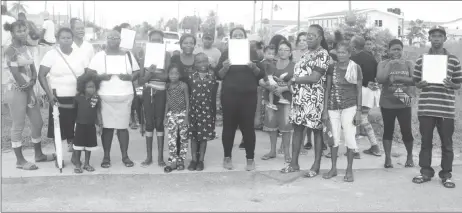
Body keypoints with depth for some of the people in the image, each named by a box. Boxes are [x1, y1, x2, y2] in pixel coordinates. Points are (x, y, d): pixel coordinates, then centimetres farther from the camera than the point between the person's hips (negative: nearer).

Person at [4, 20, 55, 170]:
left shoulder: (25, 48, 11)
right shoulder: (10, 50, -13)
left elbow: (33, 69, 9)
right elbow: (15, 74, -19)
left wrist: (32, 83, -8)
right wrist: (26, 86, -8)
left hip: (28, 90, 8)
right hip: (16, 91, -8)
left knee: (37, 122, 13)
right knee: (18, 126, -1)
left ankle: (39, 154, 28)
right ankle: (20, 160, 9)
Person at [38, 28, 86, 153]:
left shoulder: (79, 55, 6)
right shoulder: (51, 54, -4)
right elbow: (41, 76, -7)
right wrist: (49, 94, -15)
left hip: (76, 98, 3)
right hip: (58, 97, -2)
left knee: (73, 127, 8)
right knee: (58, 128, 3)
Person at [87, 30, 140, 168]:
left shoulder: (128, 55, 9)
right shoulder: (99, 56, 5)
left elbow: (137, 74, 10)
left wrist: (128, 77, -11)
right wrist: (101, 76, -16)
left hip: (125, 97, 1)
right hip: (105, 97, -1)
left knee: (123, 126, 2)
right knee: (107, 126, 0)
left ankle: (125, 156, 10)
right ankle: (106, 156, 10)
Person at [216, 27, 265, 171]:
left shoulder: (252, 53, 9)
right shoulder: (225, 54, 8)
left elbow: (261, 74, 4)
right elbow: (219, 76, 3)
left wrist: (253, 67, -16)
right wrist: (225, 68, -17)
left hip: (249, 95, 0)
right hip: (229, 95, 0)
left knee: (248, 126, -1)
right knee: (229, 126, 3)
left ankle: (250, 158, 7)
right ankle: (227, 157, 13)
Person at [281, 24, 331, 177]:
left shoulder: (323, 54, -10)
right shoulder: (307, 53, 16)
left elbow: (314, 78, -19)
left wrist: (294, 80, -10)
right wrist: (292, 81, 0)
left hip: (313, 99, -8)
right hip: (299, 97, 8)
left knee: (317, 131, 2)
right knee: (297, 129, 9)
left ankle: (316, 166, 10)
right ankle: (294, 163, 17)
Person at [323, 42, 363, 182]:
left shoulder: (355, 68, -1)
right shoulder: (332, 68, 5)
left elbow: (359, 91, 0)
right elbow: (327, 89, 9)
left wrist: (359, 111, -5)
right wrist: (325, 109, 3)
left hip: (349, 107, -2)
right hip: (333, 107, 3)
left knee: (349, 137, -3)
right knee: (334, 138, 6)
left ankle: (349, 170, 8)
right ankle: (333, 168, 19)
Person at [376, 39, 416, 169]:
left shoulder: (408, 64, 3)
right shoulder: (383, 64, 1)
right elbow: (380, 79, -14)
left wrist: (396, 78, -18)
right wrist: (390, 64, -18)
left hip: (404, 104, 0)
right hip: (387, 104, 0)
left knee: (407, 131, 3)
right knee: (388, 130, 6)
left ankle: (410, 157, 22)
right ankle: (388, 158, 14)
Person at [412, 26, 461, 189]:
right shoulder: (421, 60, 6)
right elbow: (415, 82, 13)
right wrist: (421, 84, -9)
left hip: (446, 109, -1)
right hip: (426, 108, 1)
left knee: (447, 143, 5)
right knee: (426, 141, 8)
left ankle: (446, 175, 16)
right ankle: (425, 172, 20)